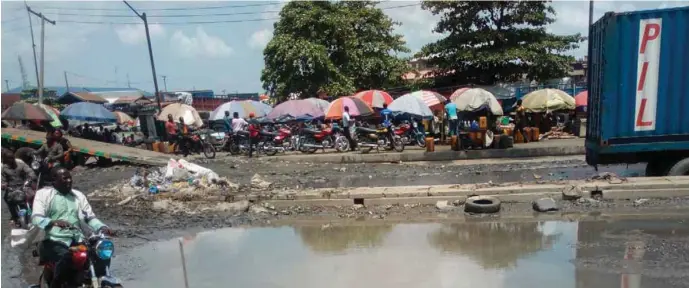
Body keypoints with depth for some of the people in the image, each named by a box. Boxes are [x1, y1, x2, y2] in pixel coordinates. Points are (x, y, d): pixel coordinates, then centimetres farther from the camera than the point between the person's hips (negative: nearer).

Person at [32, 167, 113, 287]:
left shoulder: (78, 195, 17)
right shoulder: (43, 193, 3)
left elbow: (90, 217, 13)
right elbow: (36, 218, -11)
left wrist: (102, 227, -9)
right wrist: (54, 222, -33)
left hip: (77, 240, 4)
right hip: (53, 241, -4)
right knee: (65, 257, -36)